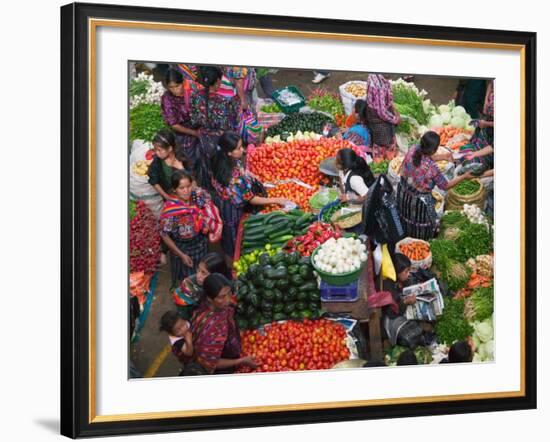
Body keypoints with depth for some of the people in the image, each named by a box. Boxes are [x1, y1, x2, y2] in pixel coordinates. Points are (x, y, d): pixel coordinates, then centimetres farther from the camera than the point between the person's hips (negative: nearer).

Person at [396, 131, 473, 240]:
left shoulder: (413, 150, -21)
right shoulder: (432, 168, -36)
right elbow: (446, 186, -17)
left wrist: (443, 157, 6)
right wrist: (464, 177, -9)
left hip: (403, 194, 6)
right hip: (418, 201, -6)